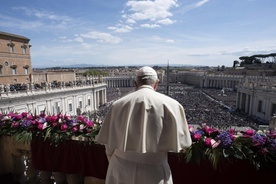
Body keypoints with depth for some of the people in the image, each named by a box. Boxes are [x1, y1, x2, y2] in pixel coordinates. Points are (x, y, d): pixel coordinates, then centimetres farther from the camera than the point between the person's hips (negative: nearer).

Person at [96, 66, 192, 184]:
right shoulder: (170, 105, -13)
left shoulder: (118, 105, -8)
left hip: (120, 170, 2)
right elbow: (180, 144, -7)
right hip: (154, 172, -1)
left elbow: (109, 143, -1)